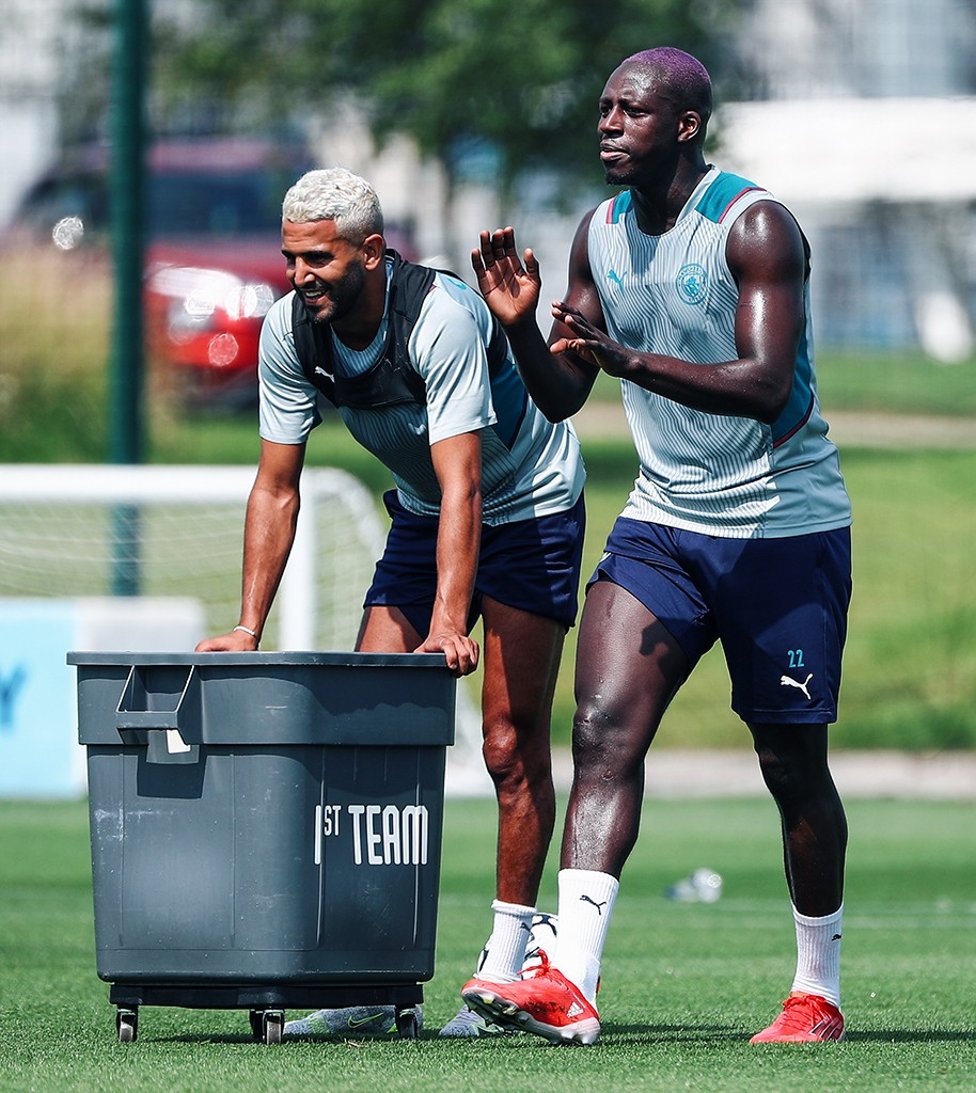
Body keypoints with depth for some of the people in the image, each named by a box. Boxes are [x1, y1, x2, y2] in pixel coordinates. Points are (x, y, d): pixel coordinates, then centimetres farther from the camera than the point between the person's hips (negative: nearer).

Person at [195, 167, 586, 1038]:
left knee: (512, 744, -10)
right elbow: (276, 488, -8)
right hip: (423, 517, 6)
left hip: (528, 506, -6)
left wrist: (448, 624, -45)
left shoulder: (443, 319, -33)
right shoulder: (290, 331, -15)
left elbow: (462, 485, -37)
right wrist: (249, 628, -14)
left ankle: (507, 968, -1)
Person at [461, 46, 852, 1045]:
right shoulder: (600, 237, 4)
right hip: (663, 521, 5)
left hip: (784, 525, -5)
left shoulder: (754, 227, -16)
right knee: (604, 730, -13)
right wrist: (520, 324, -11)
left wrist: (627, 358, -36)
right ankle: (568, 982, -22)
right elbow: (561, 398, 9)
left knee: (791, 763, 2)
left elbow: (767, 386, -27)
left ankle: (818, 992, 19)